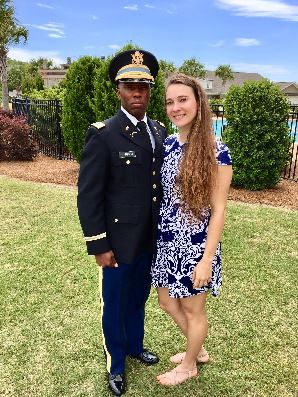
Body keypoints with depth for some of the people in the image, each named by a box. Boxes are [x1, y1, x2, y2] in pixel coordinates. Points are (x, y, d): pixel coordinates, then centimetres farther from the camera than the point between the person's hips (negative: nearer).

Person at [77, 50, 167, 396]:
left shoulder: (159, 132, 4)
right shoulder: (102, 135, -15)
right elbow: (88, 196, -14)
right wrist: (99, 246, -14)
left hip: (151, 241, 5)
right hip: (120, 244, -5)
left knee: (138, 300, 24)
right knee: (115, 307, 15)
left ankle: (134, 347, 51)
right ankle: (115, 366, 41)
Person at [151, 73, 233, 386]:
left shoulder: (215, 151, -17)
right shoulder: (166, 145, 2)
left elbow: (218, 210, -15)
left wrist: (207, 259, -15)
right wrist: (155, 233, 10)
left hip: (195, 245, -7)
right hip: (166, 241, 7)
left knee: (192, 310, 14)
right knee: (167, 302, 21)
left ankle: (188, 365, 42)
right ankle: (198, 350, 48)